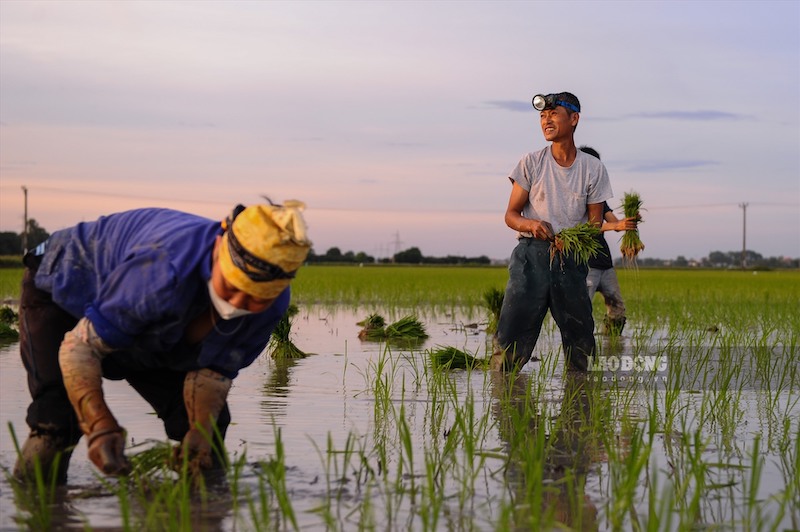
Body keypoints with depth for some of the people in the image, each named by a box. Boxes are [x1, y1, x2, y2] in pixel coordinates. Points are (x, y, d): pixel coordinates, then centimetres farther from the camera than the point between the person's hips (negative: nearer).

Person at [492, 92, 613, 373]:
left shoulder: (593, 168, 8)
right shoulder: (532, 163, 5)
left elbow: (594, 222, 7)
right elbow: (511, 215, 6)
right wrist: (532, 224, -17)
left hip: (571, 257, 2)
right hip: (532, 253, -1)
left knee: (580, 343, 2)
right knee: (511, 338, -12)